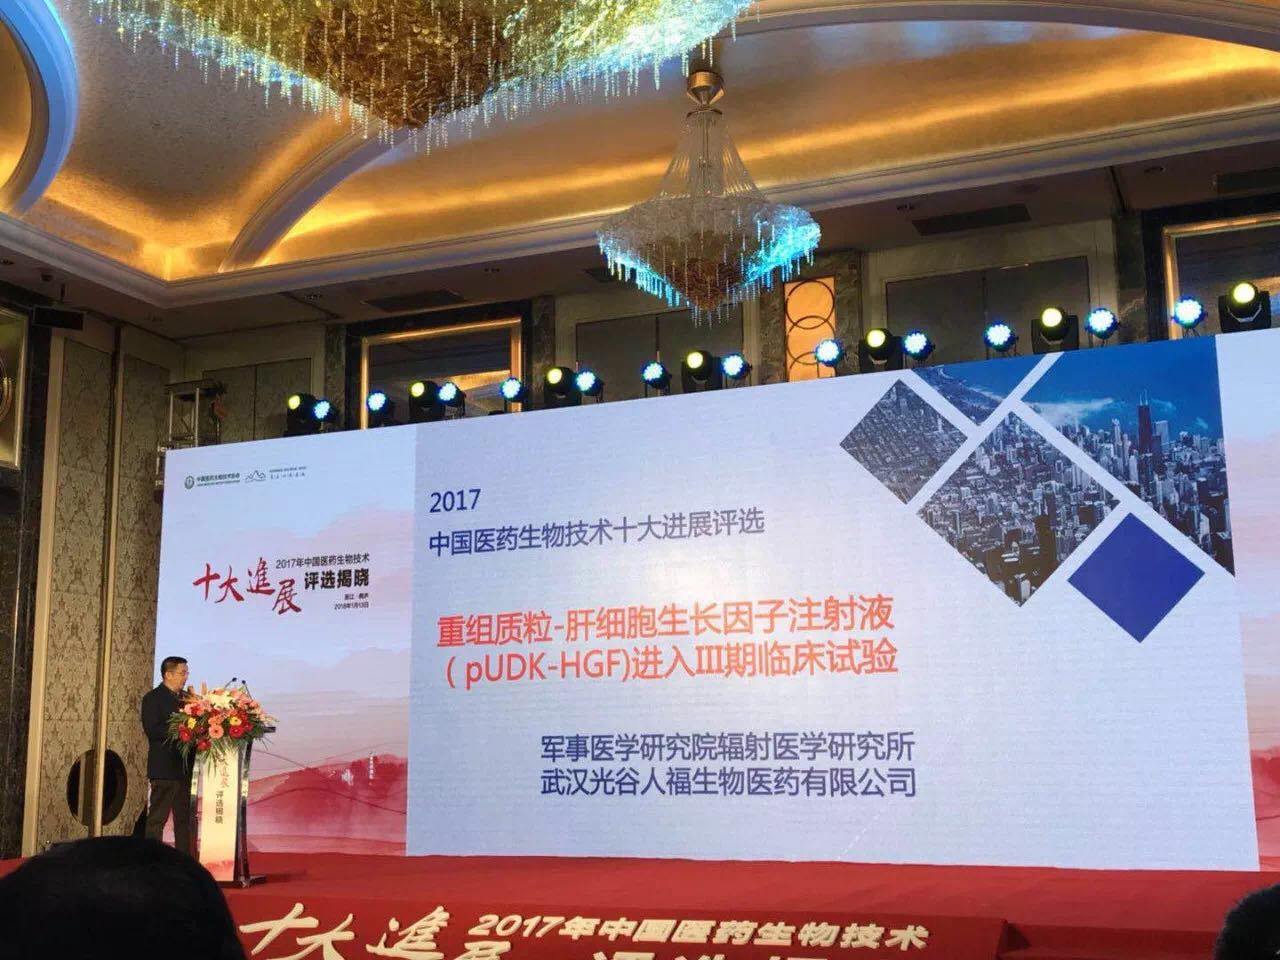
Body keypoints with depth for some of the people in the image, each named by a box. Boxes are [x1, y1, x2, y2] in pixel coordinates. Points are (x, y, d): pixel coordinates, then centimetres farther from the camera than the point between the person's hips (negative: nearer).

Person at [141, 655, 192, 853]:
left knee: (184, 818, 11)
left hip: (186, 767, 7)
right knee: (157, 818, -2)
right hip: (165, 768, -7)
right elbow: (152, 731, -17)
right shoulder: (153, 698, -6)